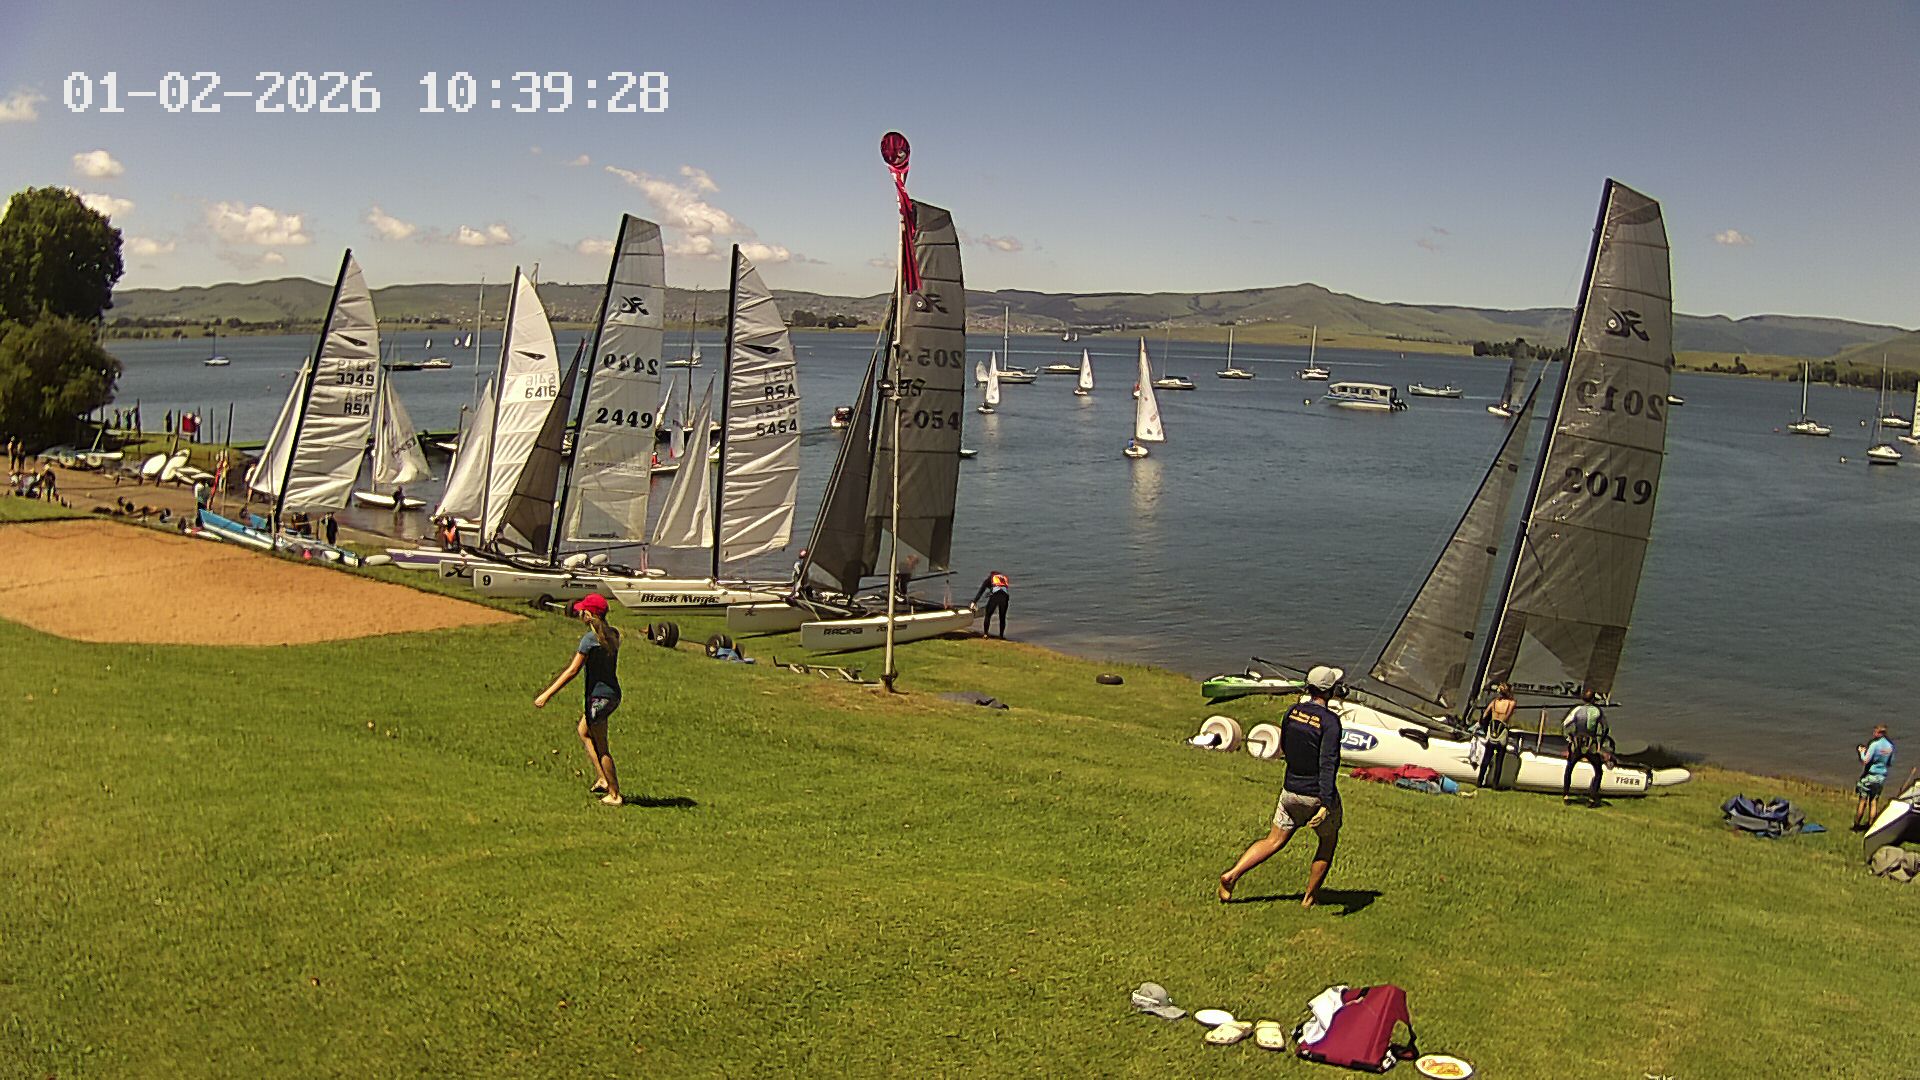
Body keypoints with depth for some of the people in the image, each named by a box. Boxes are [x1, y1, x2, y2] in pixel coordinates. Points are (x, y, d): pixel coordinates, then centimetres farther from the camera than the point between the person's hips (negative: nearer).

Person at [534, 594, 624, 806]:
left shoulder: (590, 638, -16)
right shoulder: (613, 635, 6)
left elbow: (573, 670, -19)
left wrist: (547, 694, -17)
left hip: (599, 696, -8)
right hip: (613, 694, 9)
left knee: (600, 747, 2)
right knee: (584, 731, 26)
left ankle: (614, 794, 7)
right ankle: (601, 778, 24)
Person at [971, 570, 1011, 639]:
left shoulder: (989, 579, 24)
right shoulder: (1004, 578, 35)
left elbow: (980, 591, 17)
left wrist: (974, 602, 16)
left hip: (995, 597, -2)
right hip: (1004, 596, 3)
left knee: (988, 615, 12)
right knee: (1002, 617, 16)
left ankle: (985, 634, 10)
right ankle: (1001, 636, 17)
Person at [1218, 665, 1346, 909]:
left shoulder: (1292, 711, 0)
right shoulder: (1330, 720, -18)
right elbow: (1327, 763, -25)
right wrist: (1325, 805, -28)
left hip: (1290, 790, 5)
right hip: (1318, 796, -5)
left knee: (1274, 841, 13)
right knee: (1329, 842, 19)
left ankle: (1232, 875, -2)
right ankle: (1309, 897, 22)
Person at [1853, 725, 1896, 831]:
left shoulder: (1874, 743, -15)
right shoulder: (1891, 745, 4)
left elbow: (1865, 761, -15)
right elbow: (1890, 763, 14)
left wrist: (1861, 752, 1)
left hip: (1870, 775, -5)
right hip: (1882, 777, 5)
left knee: (1863, 800, 2)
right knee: (1874, 801, 9)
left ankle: (1856, 825, 8)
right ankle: (1870, 825, 10)